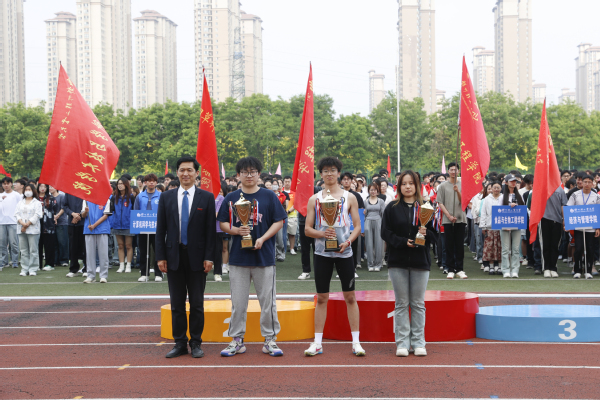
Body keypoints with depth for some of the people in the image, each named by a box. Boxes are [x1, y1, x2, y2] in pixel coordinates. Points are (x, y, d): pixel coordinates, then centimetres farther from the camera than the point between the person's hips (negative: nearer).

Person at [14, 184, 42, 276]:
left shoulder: (37, 203, 4)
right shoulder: (20, 203, 18)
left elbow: (37, 215, -6)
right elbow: (17, 214, 7)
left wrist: (27, 224, -11)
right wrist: (22, 223, -10)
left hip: (33, 229, -4)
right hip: (22, 230, 4)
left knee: (33, 250, -5)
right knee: (23, 251, 4)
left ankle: (33, 269, -2)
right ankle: (24, 269, 8)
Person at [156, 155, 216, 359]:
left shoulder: (206, 198, 1)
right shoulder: (166, 197, 7)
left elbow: (211, 229, -1)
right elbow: (160, 229, 6)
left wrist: (209, 257, -8)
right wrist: (161, 256, -1)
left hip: (196, 257, -2)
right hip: (174, 257, 2)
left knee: (197, 303, 5)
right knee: (177, 304, 7)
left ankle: (196, 343, 14)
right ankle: (180, 343, 15)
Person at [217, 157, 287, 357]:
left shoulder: (269, 196, 2)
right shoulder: (231, 198, 7)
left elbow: (279, 221, 0)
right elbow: (223, 222, 9)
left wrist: (262, 239, -13)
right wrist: (235, 230, -12)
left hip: (264, 256, -1)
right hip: (238, 256, 2)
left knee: (268, 300, 4)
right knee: (238, 302, 7)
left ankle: (270, 339, 14)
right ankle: (237, 340, 16)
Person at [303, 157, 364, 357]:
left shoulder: (349, 197, 5)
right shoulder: (314, 199, 6)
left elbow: (358, 226, 5)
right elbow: (307, 229, 5)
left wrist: (348, 241, -13)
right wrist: (322, 234, -14)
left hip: (344, 252, 0)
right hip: (322, 252, 1)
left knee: (350, 297, 2)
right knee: (321, 298, 5)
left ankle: (356, 341, 9)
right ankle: (318, 343, 11)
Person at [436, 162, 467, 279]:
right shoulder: (443, 186, 5)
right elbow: (440, 203, 2)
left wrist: (457, 191, -17)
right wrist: (449, 216, -8)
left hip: (460, 218, 1)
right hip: (447, 220, 0)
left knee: (459, 245, 2)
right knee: (449, 245, 1)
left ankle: (459, 269, 7)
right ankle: (450, 269, 6)